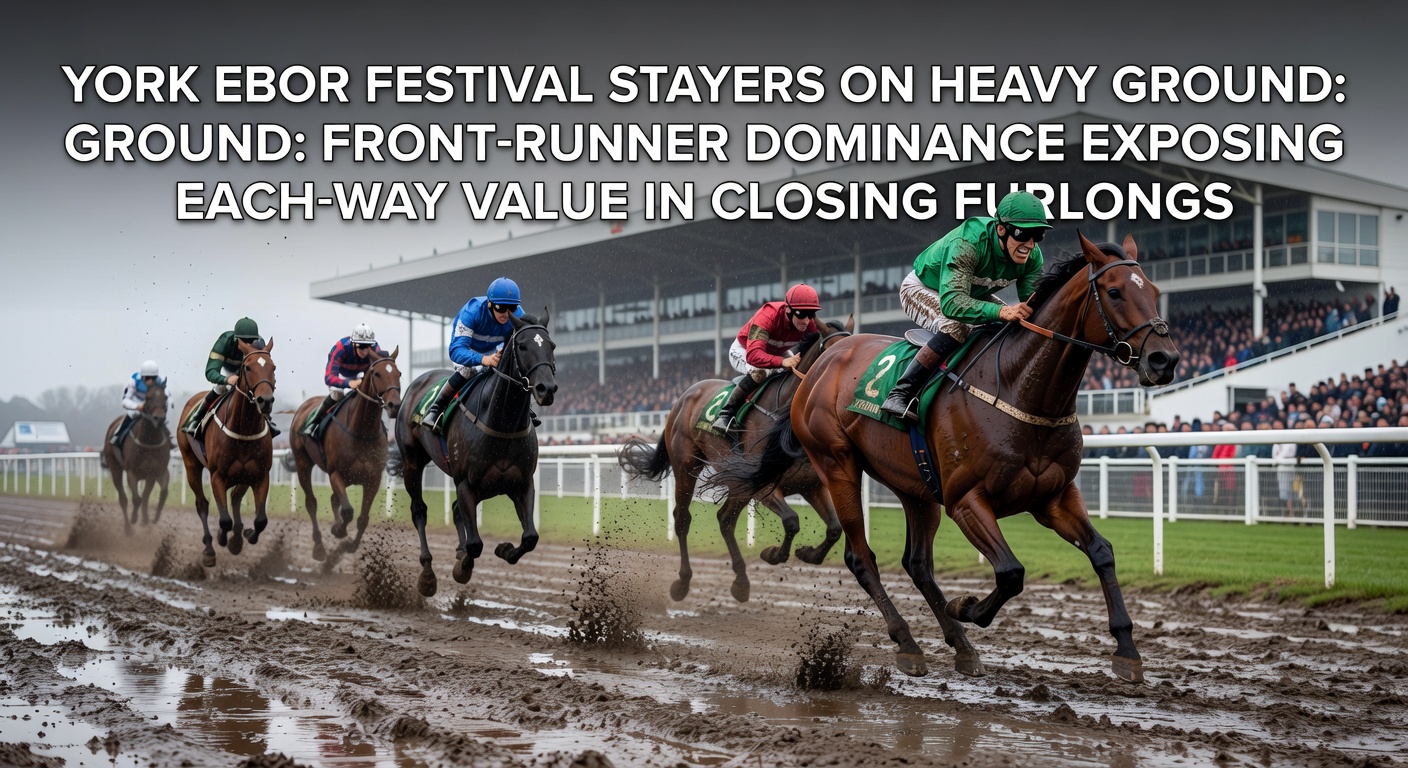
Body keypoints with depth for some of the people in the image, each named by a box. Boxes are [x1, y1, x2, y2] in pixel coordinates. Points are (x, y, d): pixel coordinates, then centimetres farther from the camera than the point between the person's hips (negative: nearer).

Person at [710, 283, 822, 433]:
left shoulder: (809, 323, -23)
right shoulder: (768, 316, -41)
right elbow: (753, 355, -52)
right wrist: (782, 361, -67)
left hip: (778, 353, 7)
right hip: (742, 351, -7)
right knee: (761, 371, -37)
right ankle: (725, 414, -27)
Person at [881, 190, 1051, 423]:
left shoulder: (1032, 256, -20)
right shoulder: (967, 242, -41)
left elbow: (1033, 304, -17)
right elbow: (951, 302, -51)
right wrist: (1001, 311, -65)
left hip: (972, 294, 7)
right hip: (922, 289, -7)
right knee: (957, 328, -36)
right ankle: (900, 395, -32)